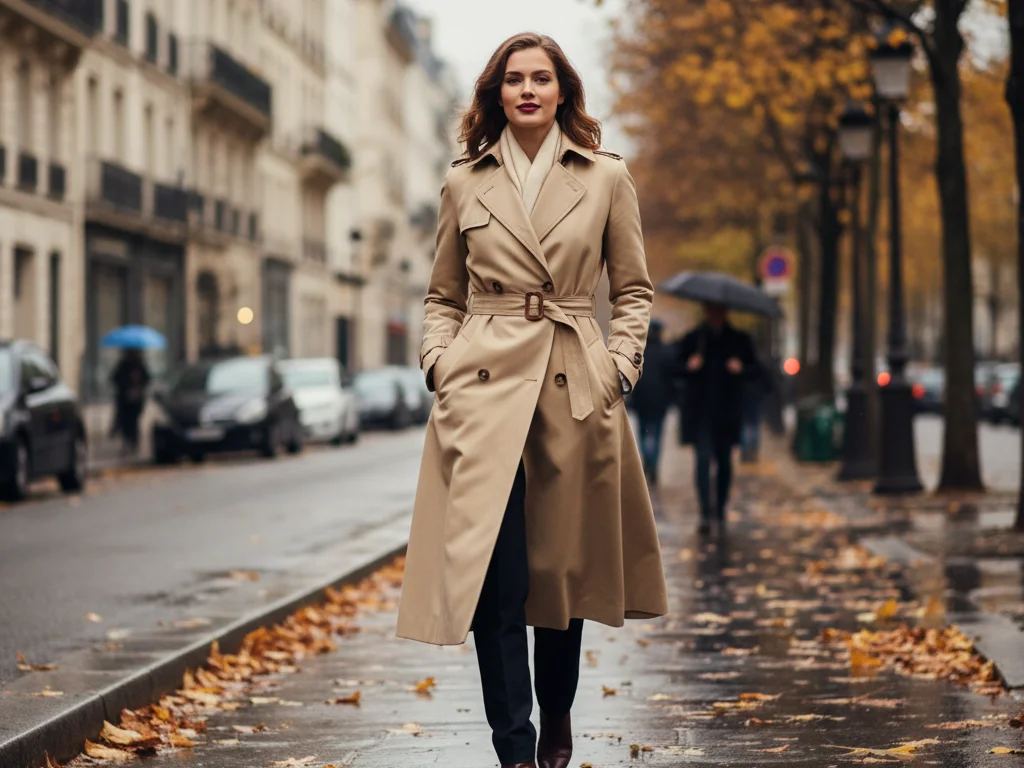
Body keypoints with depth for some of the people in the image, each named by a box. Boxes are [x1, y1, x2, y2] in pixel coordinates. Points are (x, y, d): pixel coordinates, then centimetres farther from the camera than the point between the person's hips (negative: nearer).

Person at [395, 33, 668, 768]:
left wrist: (620, 366, -2)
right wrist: (440, 365, -1)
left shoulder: (606, 177, 6)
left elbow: (634, 290, 11)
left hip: (575, 391, 1)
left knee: (564, 567, 10)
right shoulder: (465, 183, 8)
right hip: (484, 388, 0)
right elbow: (443, 297, 14)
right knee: (495, 576, -10)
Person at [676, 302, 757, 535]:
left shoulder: (740, 340, 7)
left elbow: (754, 367, 8)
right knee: (703, 458, -12)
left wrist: (741, 368, -14)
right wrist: (689, 366, -16)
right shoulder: (692, 339, 6)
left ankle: (720, 511, 20)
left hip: (727, 410, 2)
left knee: (724, 461, 8)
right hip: (700, 411, -2)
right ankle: (705, 512, -16)